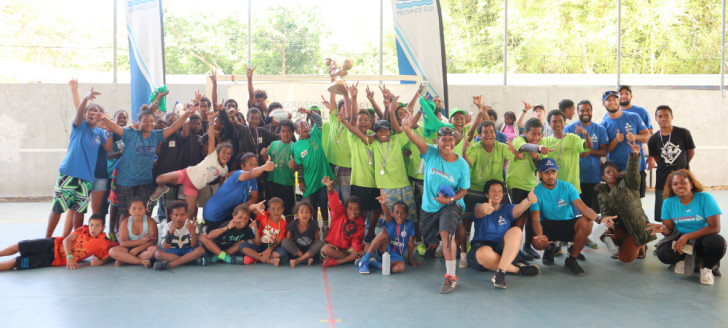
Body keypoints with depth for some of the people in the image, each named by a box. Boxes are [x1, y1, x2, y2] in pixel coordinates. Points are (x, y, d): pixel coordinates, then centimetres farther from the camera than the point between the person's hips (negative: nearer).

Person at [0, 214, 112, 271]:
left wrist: (99, 262, -30)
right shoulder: (84, 229, -2)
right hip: (54, 244, 3)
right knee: (19, 246, 0)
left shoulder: (103, 243, -11)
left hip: (55, 259, -3)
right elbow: (67, 240, -5)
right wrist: (69, 256, -21)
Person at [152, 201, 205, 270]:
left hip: (188, 251, 0)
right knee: (157, 253, -28)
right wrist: (170, 231, -32)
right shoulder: (167, 227, -9)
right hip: (173, 252, 0)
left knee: (201, 249, -31)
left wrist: (193, 232, -36)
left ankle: (169, 264, -31)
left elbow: (194, 246, -17)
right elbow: (165, 248, -19)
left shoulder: (191, 225, -10)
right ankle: (188, 260, -23)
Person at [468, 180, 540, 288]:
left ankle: (500, 272, -38)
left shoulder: (507, 209, 15)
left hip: (503, 250, 2)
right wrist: (484, 209, -48)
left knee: (516, 230, -27)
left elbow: (519, 209, -10)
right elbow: (479, 211, -20)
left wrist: (529, 200, -35)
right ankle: (517, 269, -20)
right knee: (484, 253, -39)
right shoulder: (480, 207, 7)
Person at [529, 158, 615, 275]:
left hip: (567, 225, 2)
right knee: (537, 242, -35)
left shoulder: (567, 187, -5)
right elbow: (535, 220, -19)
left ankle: (572, 259, -11)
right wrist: (540, 236, -42)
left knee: (587, 222, -30)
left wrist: (598, 218, -41)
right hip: (547, 226, -2)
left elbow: (582, 207, -19)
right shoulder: (536, 192, -9)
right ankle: (549, 248, 9)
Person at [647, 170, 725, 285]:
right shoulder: (668, 202, -2)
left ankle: (706, 268, -4)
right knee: (663, 253, -29)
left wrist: (686, 237, -24)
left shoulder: (705, 198, -11)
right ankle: (684, 258, 7)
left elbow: (715, 227, -18)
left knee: (717, 242, -36)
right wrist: (664, 229, -28)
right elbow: (669, 230, -1)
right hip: (680, 239, 2)